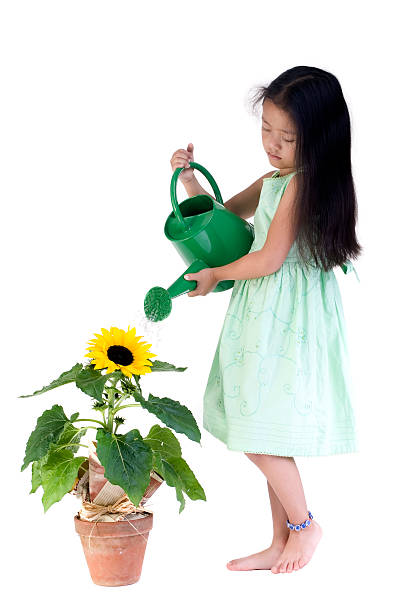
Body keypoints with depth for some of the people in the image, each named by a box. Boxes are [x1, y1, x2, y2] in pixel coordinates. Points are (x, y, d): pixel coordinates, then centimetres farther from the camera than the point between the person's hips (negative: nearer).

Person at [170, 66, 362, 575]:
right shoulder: (272, 181, 14)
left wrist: (213, 275, -1)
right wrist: (188, 178, 10)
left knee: (259, 437, -7)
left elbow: (269, 259, -17)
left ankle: (303, 524, 13)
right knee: (265, 438, 12)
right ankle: (281, 543, 21)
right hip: (266, 316, 10)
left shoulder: (301, 183, -15)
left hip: (288, 320, -10)